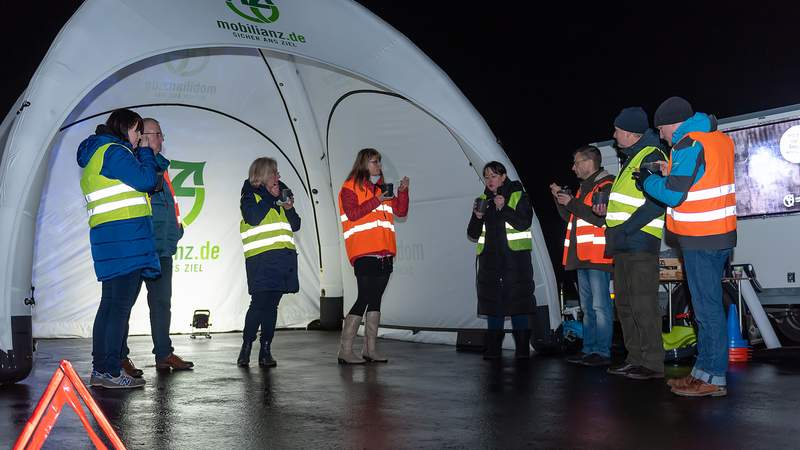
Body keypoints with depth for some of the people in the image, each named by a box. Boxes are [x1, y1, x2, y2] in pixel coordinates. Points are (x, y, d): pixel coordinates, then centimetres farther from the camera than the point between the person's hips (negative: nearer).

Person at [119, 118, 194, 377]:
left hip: (162, 248, 9)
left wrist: (174, 232, 18)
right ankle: (120, 358, 6)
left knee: (161, 301, 12)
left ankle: (164, 354, 20)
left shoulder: (159, 165, 20)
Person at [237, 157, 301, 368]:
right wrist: (270, 197, -6)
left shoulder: (281, 194, 22)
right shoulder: (250, 194, 5)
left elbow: (295, 225, 19)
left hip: (284, 256, 5)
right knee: (259, 303, -11)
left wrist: (289, 208, 0)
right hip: (261, 257, -5)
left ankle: (266, 350, 8)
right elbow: (252, 218, -14)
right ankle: (246, 348, -1)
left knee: (272, 305, 5)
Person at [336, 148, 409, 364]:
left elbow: (400, 211, 16)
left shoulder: (381, 187, 21)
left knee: (375, 300, 7)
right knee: (364, 298, -11)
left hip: (384, 253, 7)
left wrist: (402, 191, 1)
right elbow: (352, 214, -12)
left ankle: (370, 349, 11)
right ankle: (345, 351, -6)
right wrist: (376, 200, -15)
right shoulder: (350, 187, 2)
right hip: (363, 252, -7)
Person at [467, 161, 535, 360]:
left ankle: (522, 348, 3)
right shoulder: (483, 200, 15)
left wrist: (504, 209, -20)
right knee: (492, 303, 3)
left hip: (515, 256, -4)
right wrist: (477, 217, -6)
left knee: (518, 302, -4)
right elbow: (473, 234, 13)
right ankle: (493, 349, 10)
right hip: (490, 258, 4)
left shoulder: (519, 196, 3)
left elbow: (524, 223, -11)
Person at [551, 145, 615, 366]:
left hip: (598, 256, -10)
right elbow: (571, 217, 26)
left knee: (600, 306, -9)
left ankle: (602, 352, -7)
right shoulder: (584, 187, 22)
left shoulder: (605, 185, -8)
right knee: (587, 307, 12)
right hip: (583, 256, 10)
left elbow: (601, 217, -19)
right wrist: (560, 198, 12)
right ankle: (589, 350, 18)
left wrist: (571, 203, -14)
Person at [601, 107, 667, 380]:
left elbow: (656, 203, -19)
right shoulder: (632, 158, 22)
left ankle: (653, 363, -4)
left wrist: (626, 229, -20)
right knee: (625, 303, 12)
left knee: (643, 304, -9)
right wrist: (608, 208, 16)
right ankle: (636, 358, 19)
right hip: (624, 244, 10)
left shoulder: (651, 157, -10)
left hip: (640, 242, -10)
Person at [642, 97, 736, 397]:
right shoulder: (719, 138, 14)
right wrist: (670, 172, 12)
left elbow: (673, 195, -17)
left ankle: (714, 378, 0)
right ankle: (704, 370, 21)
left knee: (707, 308, -5)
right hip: (719, 235, 10)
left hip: (701, 240, -10)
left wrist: (648, 180, -1)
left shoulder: (689, 145, -15)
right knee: (707, 305, 14)